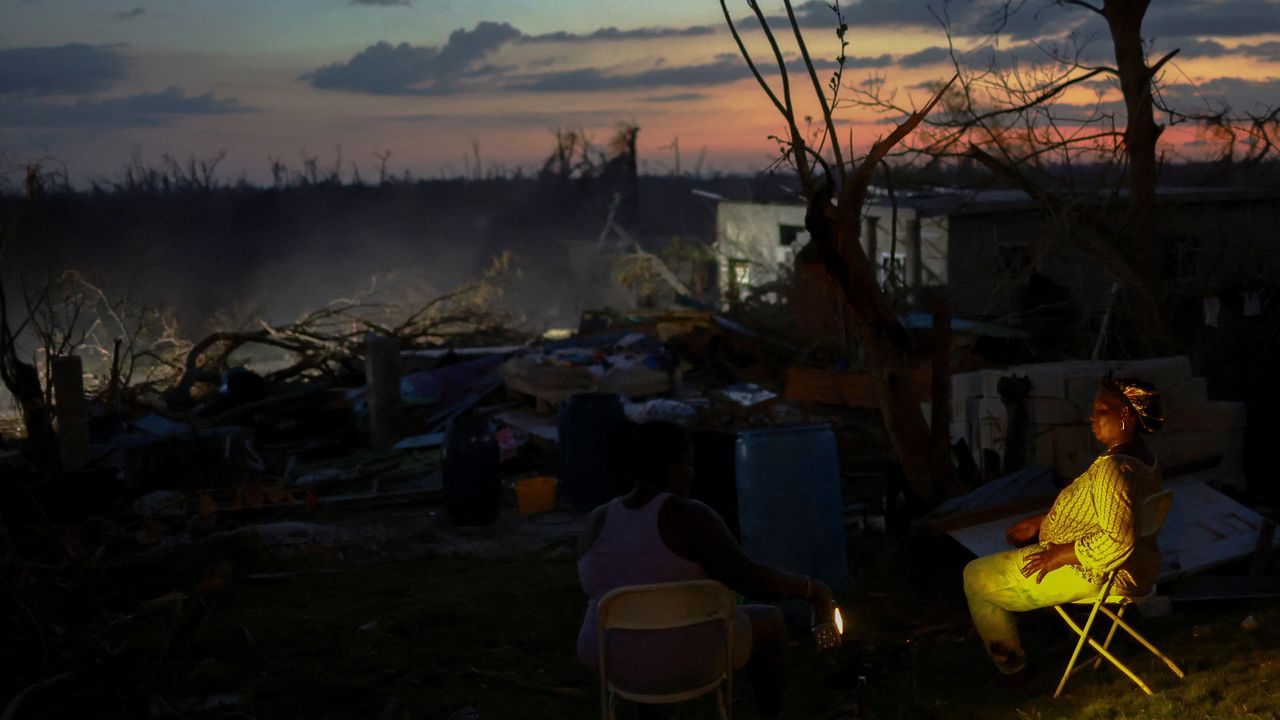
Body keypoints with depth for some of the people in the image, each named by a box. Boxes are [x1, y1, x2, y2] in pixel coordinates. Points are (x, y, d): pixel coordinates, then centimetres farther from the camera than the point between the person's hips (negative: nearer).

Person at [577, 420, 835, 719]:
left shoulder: (598, 521, -4)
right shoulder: (689, 517, -20)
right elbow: (752, 580, -22)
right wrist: (811, 588, -6)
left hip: (613, 659, 5)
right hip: (687, 660, -4)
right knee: (770, 622, 24)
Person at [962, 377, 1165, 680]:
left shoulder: (1112, 468, -29)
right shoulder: (1143, 456, 5)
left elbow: (1117, 541, -36)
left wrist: (1058, 555, -25)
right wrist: (1039, 521, 11)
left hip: (1091, 573, -11)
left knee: (976, 576, 1)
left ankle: (1010, 667, 15)